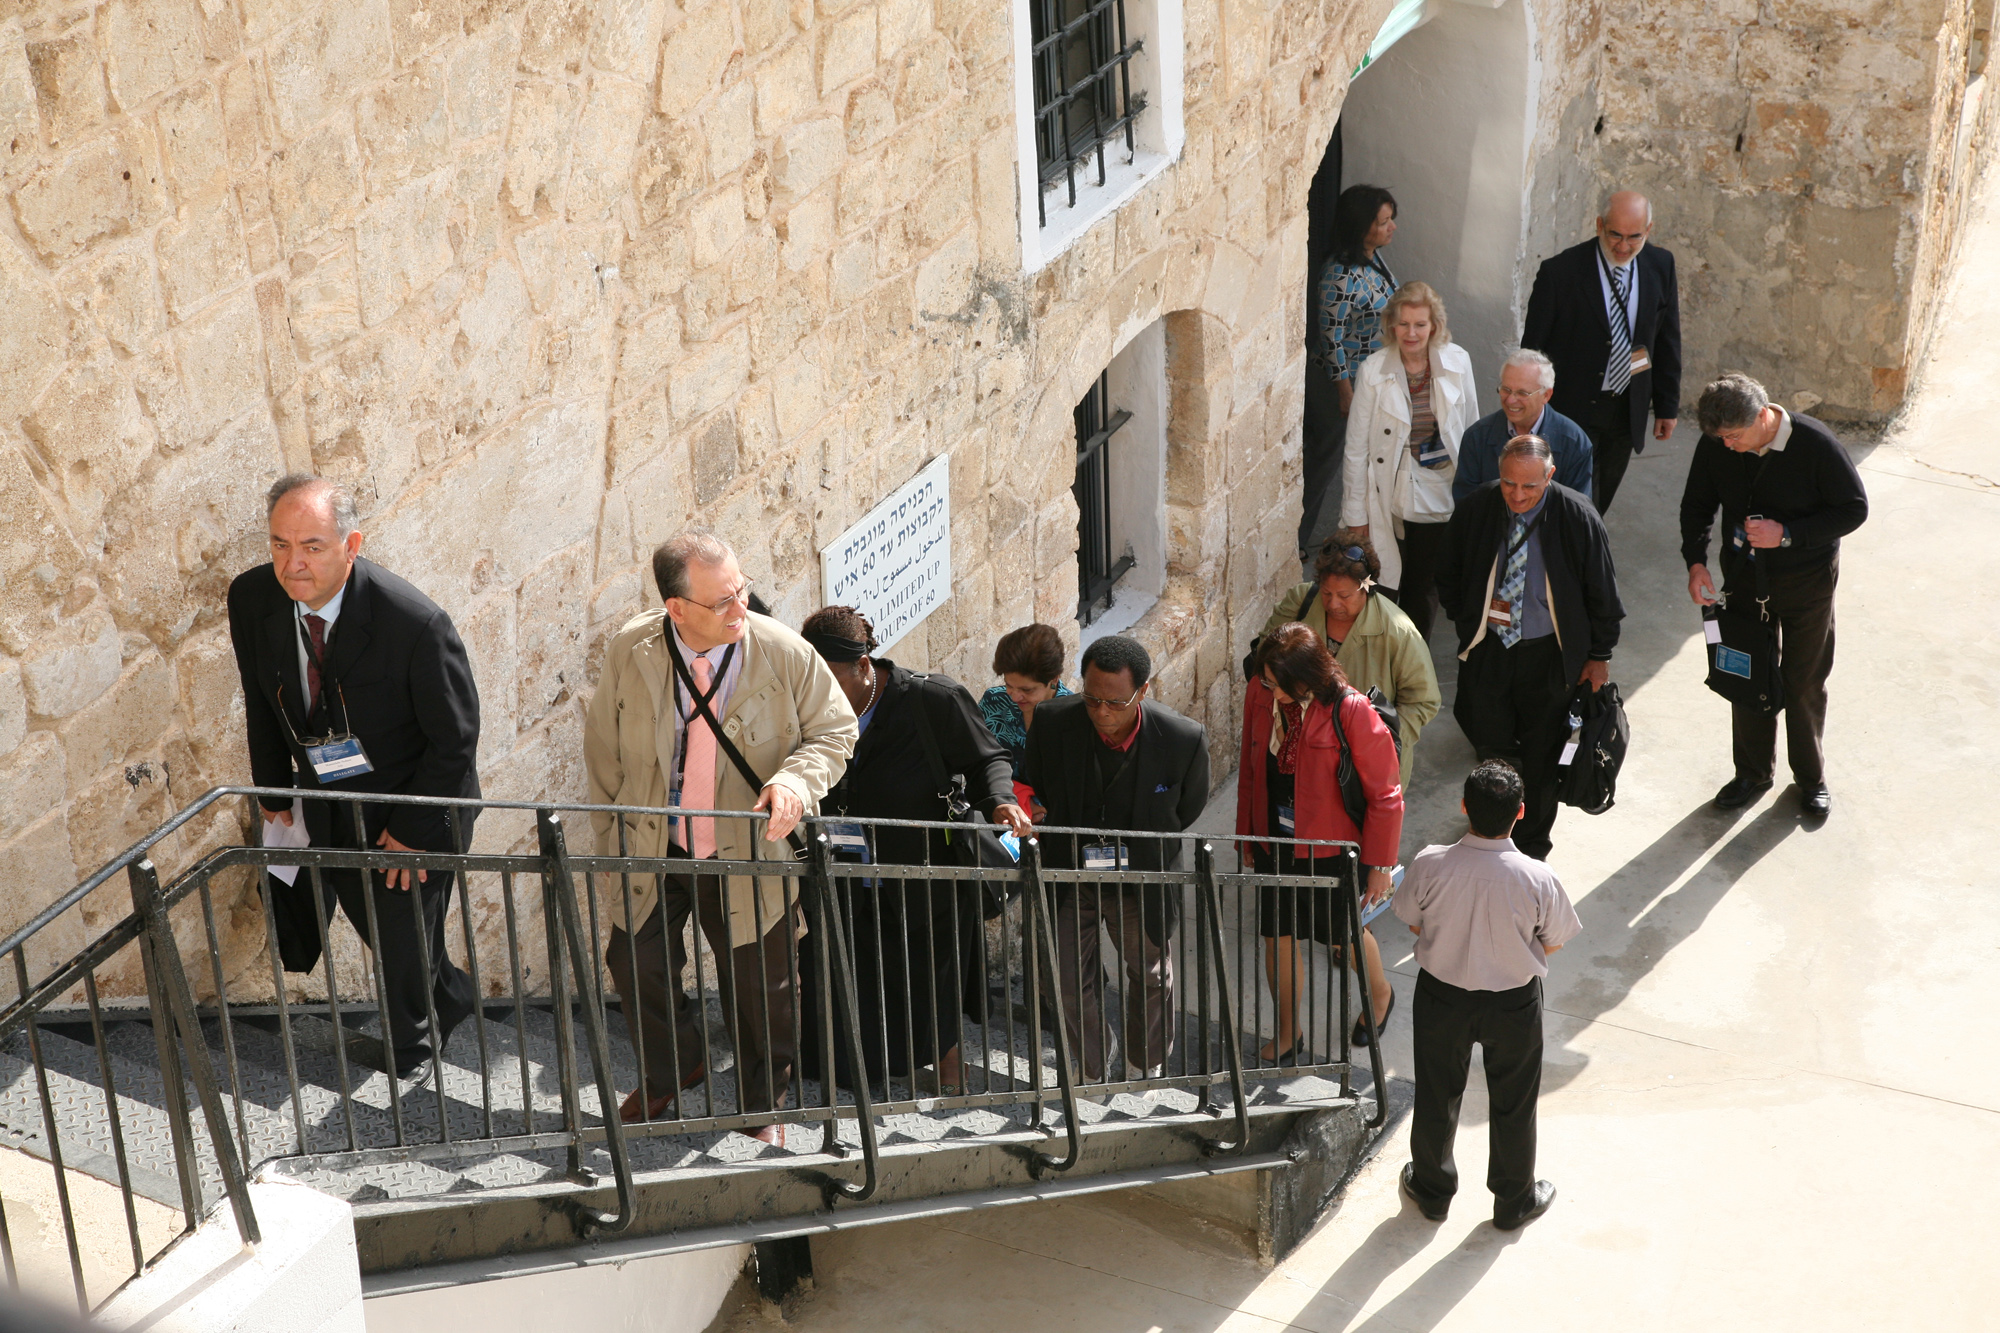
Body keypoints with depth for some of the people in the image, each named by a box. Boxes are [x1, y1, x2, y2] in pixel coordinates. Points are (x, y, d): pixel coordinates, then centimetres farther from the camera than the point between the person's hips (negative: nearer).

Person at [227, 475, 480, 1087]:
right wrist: (273, 795, 6)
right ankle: (451, 998, 53)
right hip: (328, 812, 5)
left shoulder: (415, 622, -33)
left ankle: (411, 1048, 46)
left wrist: (412, 829, -15)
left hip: (414, 812, -5)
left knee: (406, 946, 15)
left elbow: (454, 737, -21)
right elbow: (261, 705, 2)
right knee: (378, 930, 23)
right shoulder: (252, 598, -17)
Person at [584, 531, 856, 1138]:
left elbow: (835, 731, -4)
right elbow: (603, 751, 2)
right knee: (634, 962, 8)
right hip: (653, 848, 1)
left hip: (751, 856, -1)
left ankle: (762, 1106, 36)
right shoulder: (629, 651, -12)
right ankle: (672, 1070, 40)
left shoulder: (784, 653, -17)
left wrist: (796, 778, -25)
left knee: (761, 985, 9)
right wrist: (612, 841, 6)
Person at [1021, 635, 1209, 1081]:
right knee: (1068, 980, 1)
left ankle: (1144, 1070, 45)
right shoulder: (1052, 722, -22)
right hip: (1069, 875, 0)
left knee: (1151, 978, 19)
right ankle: (1094, 1077, 27)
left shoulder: (1184, 738, -25)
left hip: (1141, 880, 0)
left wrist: (1135, 852, -1)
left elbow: (1186, 810, -4)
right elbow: (1034, 789, -1)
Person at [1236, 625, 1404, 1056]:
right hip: (1273, 843, 4)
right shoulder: (1259, 694, -12)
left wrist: (1379, 863, -11)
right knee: (1277, 937, 14)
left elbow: (1383, 794, -16)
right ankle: (1287, 1031, 36)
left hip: (1331, 847, -4)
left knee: (1346, 932, 18)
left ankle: (1379, 995, 50)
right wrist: (1246, 833, 12)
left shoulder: (1350, 711, -27)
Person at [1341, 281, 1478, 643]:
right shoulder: (1373, 371, -11)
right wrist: (1356, 514, -5)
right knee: (1384, 591, 0)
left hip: (1440, 498, 2)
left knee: (1420, 590, 12)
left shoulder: (1458, 362, -4)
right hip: (1389, 500, -2)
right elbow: (1357, 447, -6)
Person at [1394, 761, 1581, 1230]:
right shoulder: (1537, 878, -26)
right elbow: (1553, 943, -9)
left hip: (1441, 995, 1)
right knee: (1512, 1103, 22)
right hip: (1513, 1003, -1)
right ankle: (1514, 1200, 41)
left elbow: (1413, 924, -6)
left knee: (1437, 1095, 23)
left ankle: (1432, 1190, 44)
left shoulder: (1430, 865, -25)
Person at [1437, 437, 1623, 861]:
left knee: (1540, 755, 12)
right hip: (1487, 648, 2)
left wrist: (1599, 655, -1)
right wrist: (1467, 618, -2)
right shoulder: (1477, 508, -12)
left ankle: (1532, 846, 30)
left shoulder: (1578, 517, -18)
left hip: (1549, 655, -2)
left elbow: (1602, 591, -6)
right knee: (1488, 742, 14)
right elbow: (1450, 574, 7)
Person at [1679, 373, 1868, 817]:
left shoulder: (1815, 444, -24)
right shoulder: (1715, 446, -13)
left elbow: (1854, 509, -16)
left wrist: (1787, 534, -26)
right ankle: (1753, 772, 34)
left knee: (1804, 684, 9)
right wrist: (1696, 561, -13)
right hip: (1745, 579, 3)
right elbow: (1697, 505, 2)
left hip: (1808, 582, -3)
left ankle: (1810, 776, 31)